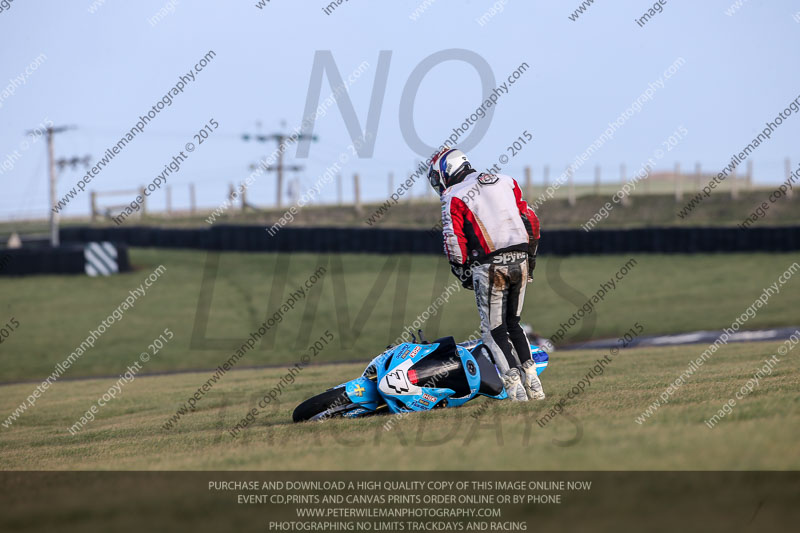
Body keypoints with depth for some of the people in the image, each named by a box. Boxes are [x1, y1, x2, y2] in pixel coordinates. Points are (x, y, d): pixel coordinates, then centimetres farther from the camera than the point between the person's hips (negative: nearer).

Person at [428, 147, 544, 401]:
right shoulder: (506, 182, 15)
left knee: (494, 330, 3)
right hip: (520, 260, 5)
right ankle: (533, 383, 7)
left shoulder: (454, 198, -1)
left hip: (488, 266, -5)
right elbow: (530, 220, 15)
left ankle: (514, 386, -10)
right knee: (512, 323, 18)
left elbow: (454, 240, -8)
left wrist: (462, 272, 3)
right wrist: (530, 256, 20)